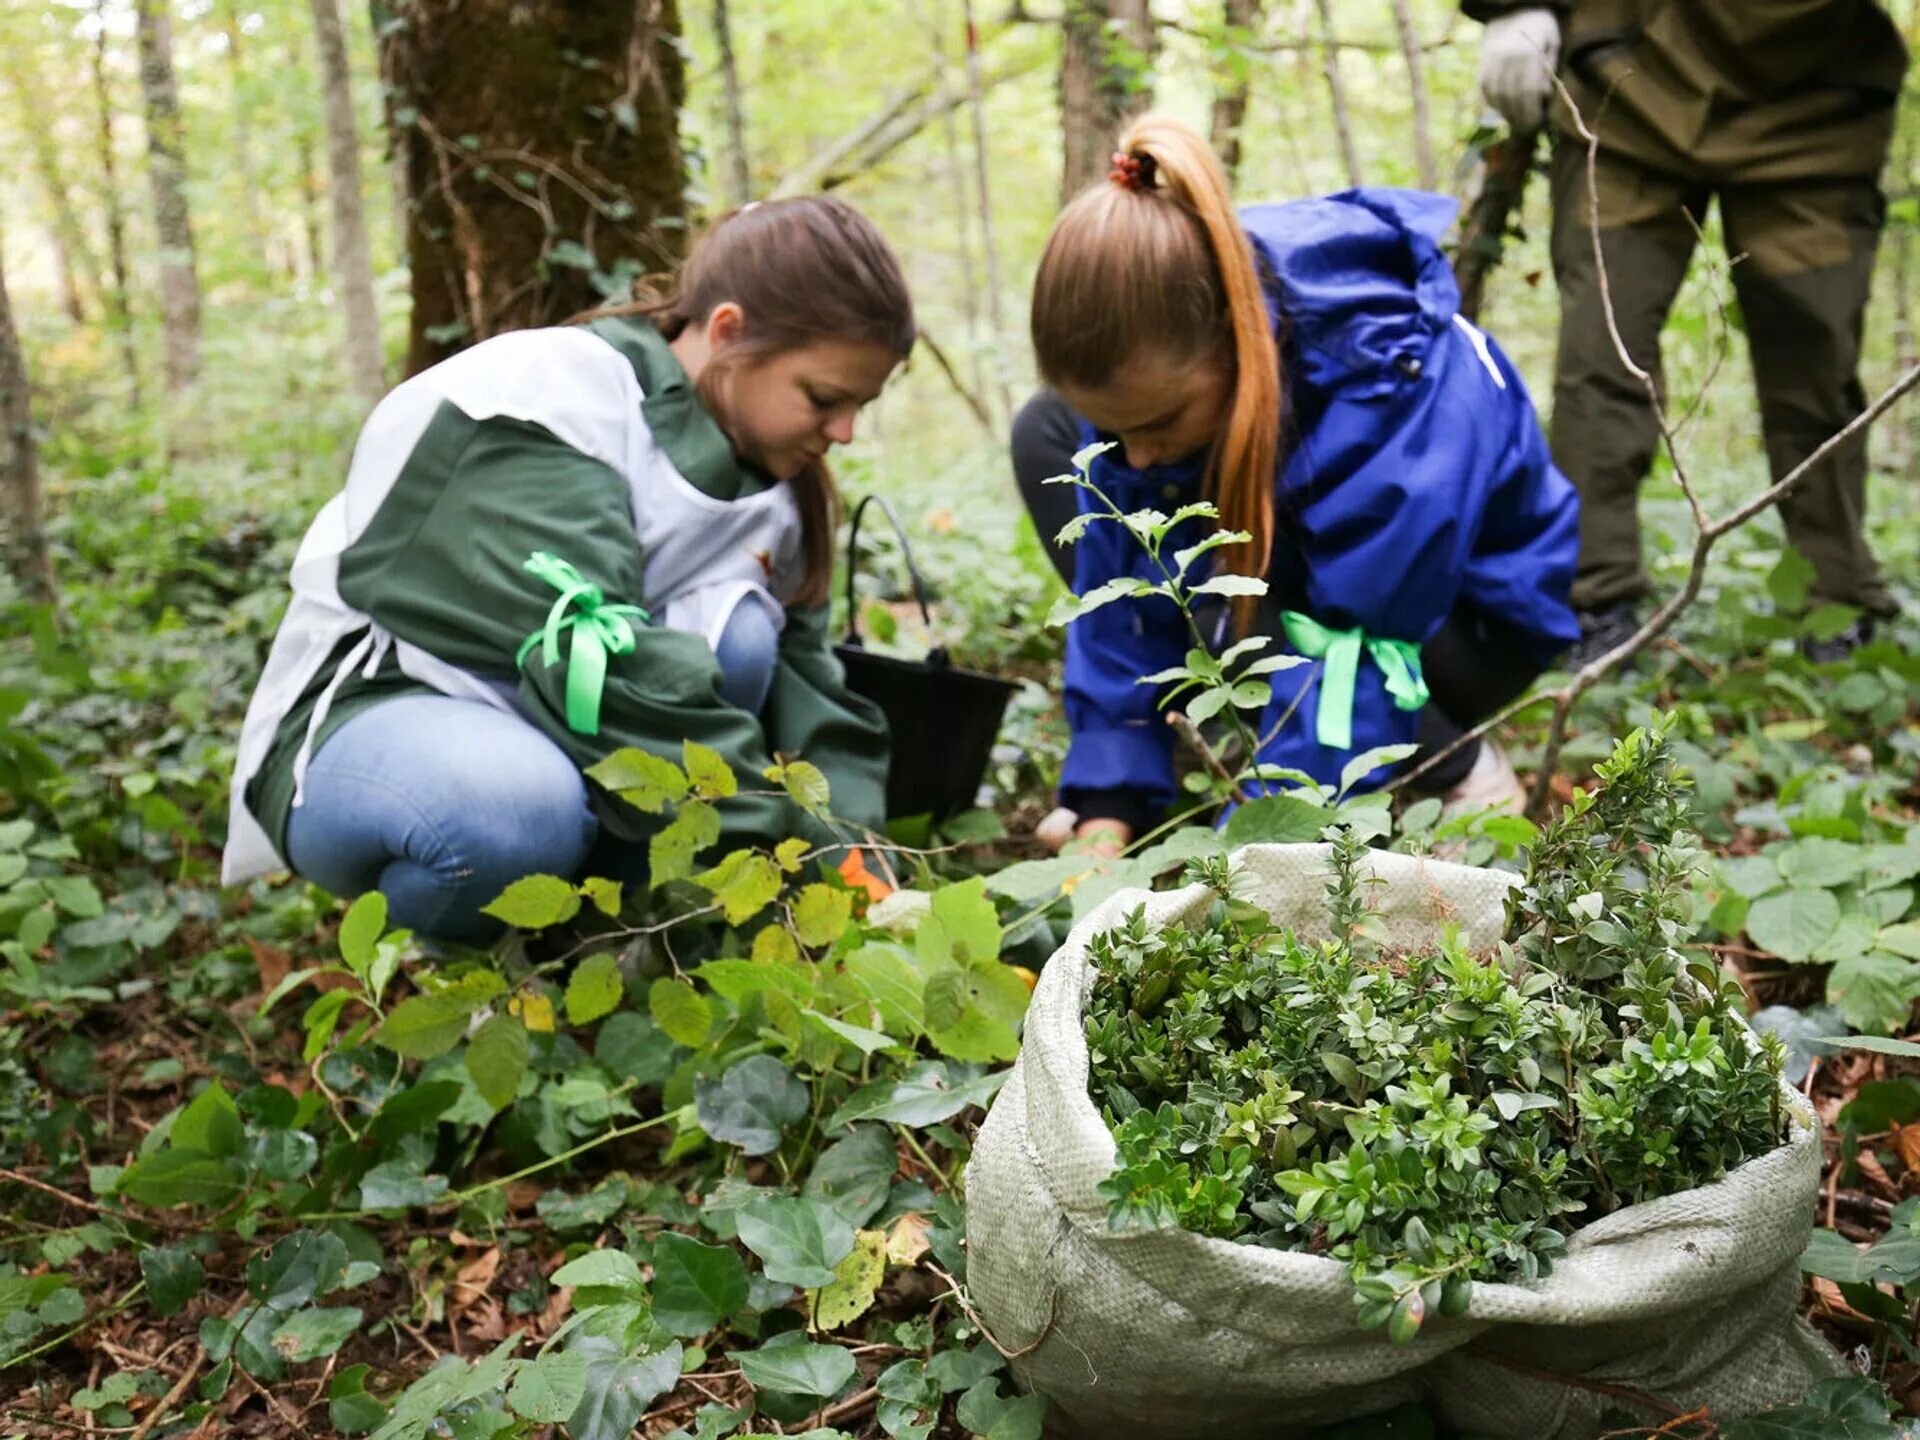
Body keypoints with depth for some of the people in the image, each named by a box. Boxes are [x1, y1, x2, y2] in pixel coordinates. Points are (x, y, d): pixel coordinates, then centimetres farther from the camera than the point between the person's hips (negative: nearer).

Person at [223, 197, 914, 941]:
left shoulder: (764, 478, 2)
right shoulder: (551, 400, -22)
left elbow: (805, 681, -1)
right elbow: (587, 655, -34)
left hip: (543, 730, 7)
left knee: (738, 635, -21)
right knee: (522, 809, -40)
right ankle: (412, 949, -7)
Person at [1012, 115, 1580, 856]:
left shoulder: (1394, 392, -39)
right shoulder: (1149, 360, -22)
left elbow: (1357, 659, -38)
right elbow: (1120, 602, -18)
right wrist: (1106, 817, -24)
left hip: (1471, 613, -6)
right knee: (1048, 433, -7)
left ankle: (1459, 770, -9)